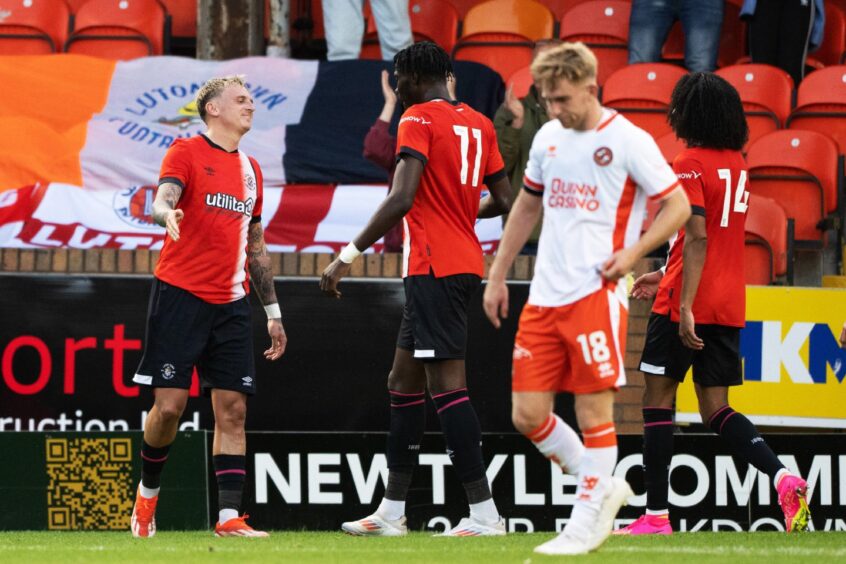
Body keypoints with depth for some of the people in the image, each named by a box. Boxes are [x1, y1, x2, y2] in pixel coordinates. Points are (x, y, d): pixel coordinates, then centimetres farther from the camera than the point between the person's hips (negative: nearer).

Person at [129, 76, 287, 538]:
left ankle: (229, 517, -5)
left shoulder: (250, 169, 18)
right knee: (170, 405, -8)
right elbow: (162, 201, -18)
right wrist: (167, 214, -42)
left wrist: (273, 311, 22)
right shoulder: (186, 152, 0)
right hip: (180, 294, -6)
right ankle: (147, 492, 16)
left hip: (231, 304, 6)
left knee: (232, 409, -3)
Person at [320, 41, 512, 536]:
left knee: (447, 385, -11)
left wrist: (348, 257, -17)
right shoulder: (479, 124, 14)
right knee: (404, 383, 14)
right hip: (466, 264, 9)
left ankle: (484, 512, -16)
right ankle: (391, 511, 17)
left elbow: (401, 199, -19)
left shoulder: (419, 119, -9)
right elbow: (503, 201, 16)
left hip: (433, 268, -9)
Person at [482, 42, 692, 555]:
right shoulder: (548, 139, 11)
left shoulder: (628, 141, -8)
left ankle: (589, 522, 7)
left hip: (595, 296, -6)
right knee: (528, 414, 1)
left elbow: (678, 206, -4)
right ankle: (603, 487, 20)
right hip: (544, 299, 6)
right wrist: (497, 277, 22)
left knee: (593, 407, -4)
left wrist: (633, 252, -17)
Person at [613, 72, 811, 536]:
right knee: (716, 410, 9)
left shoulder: (689, 164, -12)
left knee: (657, 398, 4)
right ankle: (783, 479, -14)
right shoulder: (736, 163, 13)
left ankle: (656, 515, 4)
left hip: (688, 303, -7)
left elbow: (698, 238, -20)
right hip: (729, 303, 7)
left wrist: (684, 306, -23)